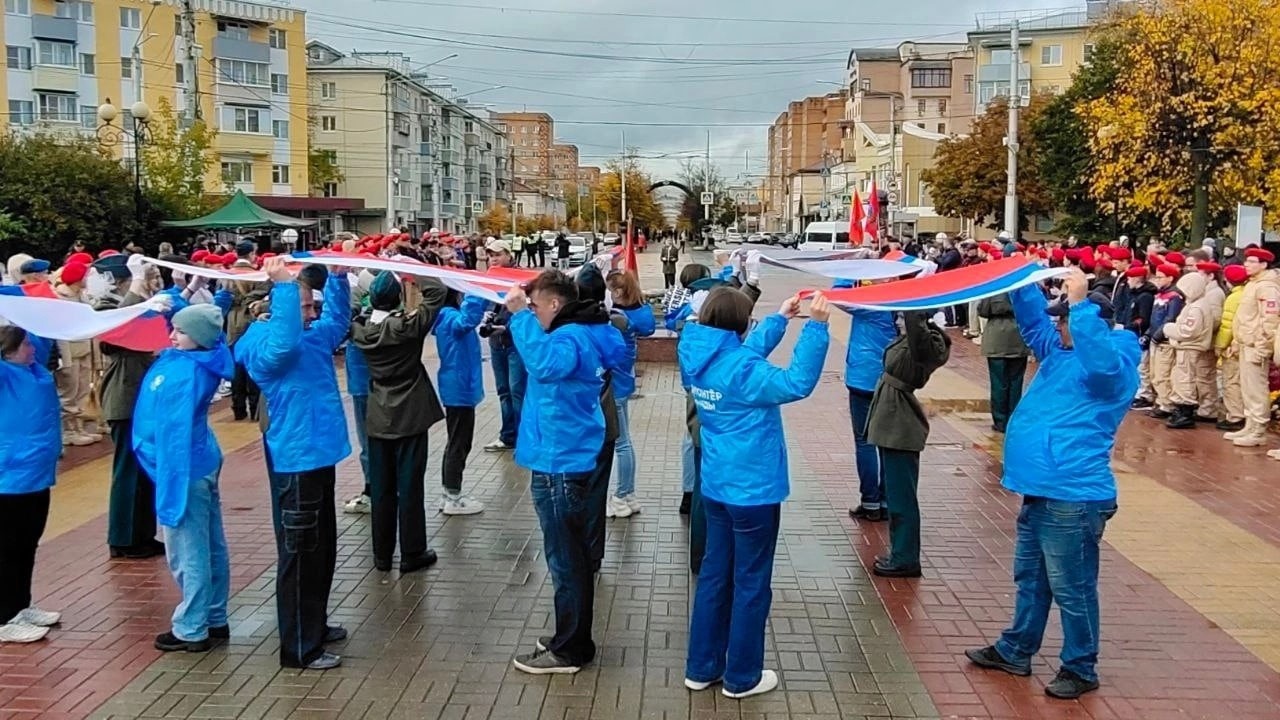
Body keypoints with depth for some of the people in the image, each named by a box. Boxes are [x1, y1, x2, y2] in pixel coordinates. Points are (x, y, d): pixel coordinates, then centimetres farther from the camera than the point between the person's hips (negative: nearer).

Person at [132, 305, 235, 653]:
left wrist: (171, 482, -25)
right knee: (210, 546, 16)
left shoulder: (187, 372, -23)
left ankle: (191, 630, 10)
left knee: (187, 551, 0)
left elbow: (177, 429, -25)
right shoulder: (181, 360, 4)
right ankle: (215, 619, 28)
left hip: (184, 468, -11)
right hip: (201, 464, 11)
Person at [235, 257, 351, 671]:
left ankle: (314, 625, 35)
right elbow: (284, 342, -39)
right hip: (295, 461, -10)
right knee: (299, 553, -2)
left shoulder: (315, 337, 11)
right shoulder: (264, 348, -16)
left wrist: (338, 276, 12)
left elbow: (338, 319, 26)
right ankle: (298, 647, 7)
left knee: (322, 548, 20)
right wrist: (283, 286, -41)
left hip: (318, 455, 10)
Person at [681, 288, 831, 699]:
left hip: (716, 487, 8)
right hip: (752, 489, -8)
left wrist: (780, 319, 17)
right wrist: (815, 326, -28)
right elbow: (797, 383, -29)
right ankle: (742, 677, 18)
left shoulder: (700, 359, 1)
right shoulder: (738, 370, -25)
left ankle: (702, 668, 25)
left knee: (714, 575, 16)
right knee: (751, 584, 6)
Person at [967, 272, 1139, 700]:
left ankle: (1080, 669, 17)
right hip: (1041, 489, 10)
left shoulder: (1115, 368, -12)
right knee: (1030, 578, 20)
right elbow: (1034, 322, 21)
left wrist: (1081, 303, -34)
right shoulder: (1060, 352, 13)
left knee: (1071, 589, 2)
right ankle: (1015, 651, 34)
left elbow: (1100, 359, -35)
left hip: (1073, 496, -10)